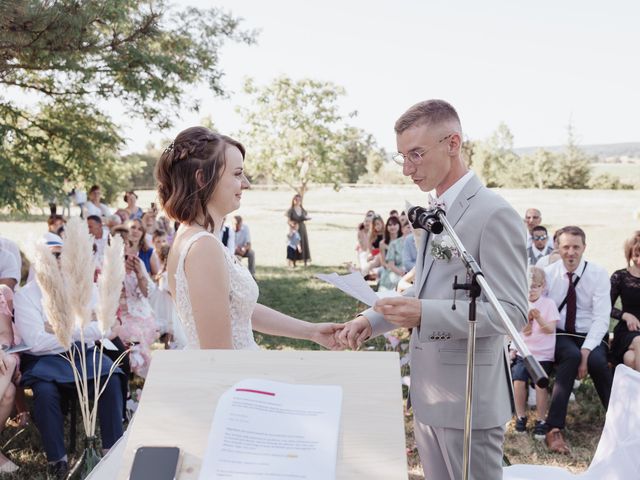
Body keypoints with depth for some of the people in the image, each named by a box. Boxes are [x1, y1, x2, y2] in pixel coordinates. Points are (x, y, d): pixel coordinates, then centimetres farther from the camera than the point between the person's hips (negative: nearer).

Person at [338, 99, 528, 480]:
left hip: (468, 395, -8)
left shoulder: (494, 214, -17)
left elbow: (513, 312, -20)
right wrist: (374, 319, 4)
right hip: (429, 391, 8)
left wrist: (425, 315, -30)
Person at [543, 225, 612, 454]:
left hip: (592, 336, 1)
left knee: (597, 361, -32)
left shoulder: (599, 274, -4)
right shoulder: (548, 274, -2)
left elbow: (601, 317, -12)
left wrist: (586, 351, -23)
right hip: (560, 336, 0)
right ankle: (554, 428, -32)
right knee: (571, 355, -33)